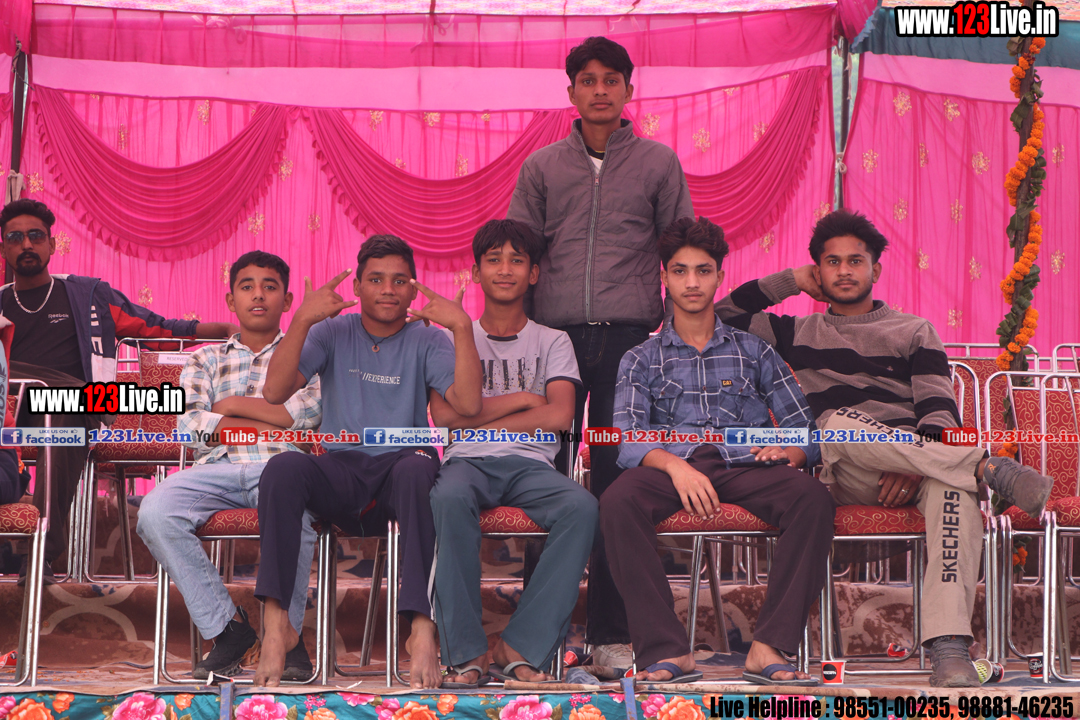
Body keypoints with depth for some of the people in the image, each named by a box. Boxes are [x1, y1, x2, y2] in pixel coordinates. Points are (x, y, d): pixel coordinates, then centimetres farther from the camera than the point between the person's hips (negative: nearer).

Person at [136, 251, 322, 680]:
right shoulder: (206, 359, 25)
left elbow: (309, 411, 0)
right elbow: (189, 426, 7)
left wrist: (232, 405, 4)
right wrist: (268, 423, -1)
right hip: (218, 467, 2)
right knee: (154, 512, -30)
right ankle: (227, 625, -17)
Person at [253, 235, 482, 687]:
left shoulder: (427, 341, 10)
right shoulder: (332, 333, 13)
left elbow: (468, 404, -8)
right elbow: (275, 391, -3)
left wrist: (462, 327, -15)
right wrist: (302, 320, -11)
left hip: (401, 468, -1)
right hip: (340, 472, 1)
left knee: (417, 468, -38)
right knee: (283, 467, -31)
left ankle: (422, 625, -43)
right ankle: (276, 623, -32)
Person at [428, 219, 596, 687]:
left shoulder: (553, 342, 19)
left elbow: (559, 415, 2)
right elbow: (444, 414, 2)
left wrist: (480, 418, 1)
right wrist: (521, 399, 3)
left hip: (530, 462, 1)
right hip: (468, 460, -1)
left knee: (582, 506, -34)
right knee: (449, 498, -39)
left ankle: (523, 648, -31)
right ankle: (466, 652, -35)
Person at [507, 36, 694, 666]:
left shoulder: (659, 163, 10)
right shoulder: (543, 166, 12)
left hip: (629, 336, -1)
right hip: (556, 335, 1)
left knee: (618, 482, -2)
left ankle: (612, 634, 5)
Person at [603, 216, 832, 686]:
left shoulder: (753, 351, 23)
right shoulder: (641, 360, 19)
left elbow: (807, 428, 16)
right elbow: (627, 439, 2)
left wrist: (790, 450, -10)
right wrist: (675, 465, -20)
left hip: (744, 465, 1)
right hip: (670, 465, -1)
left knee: (812, 498, -32)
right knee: (618, 502, -36)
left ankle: (769, 648, -34)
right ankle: (667, 651, -34)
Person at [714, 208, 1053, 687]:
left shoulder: (913, 330, 22)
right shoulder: (799, 333, 26)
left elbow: (939, 408, 7)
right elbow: (722, 316, 24)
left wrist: (915, 461, -14)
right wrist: (793, 281, 23)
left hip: (920, 464, 0)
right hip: (847, 478, 0)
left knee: (953, 486, -38)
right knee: (839, 424, -37)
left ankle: (948, 648, -52)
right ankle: (989, 467, -41)